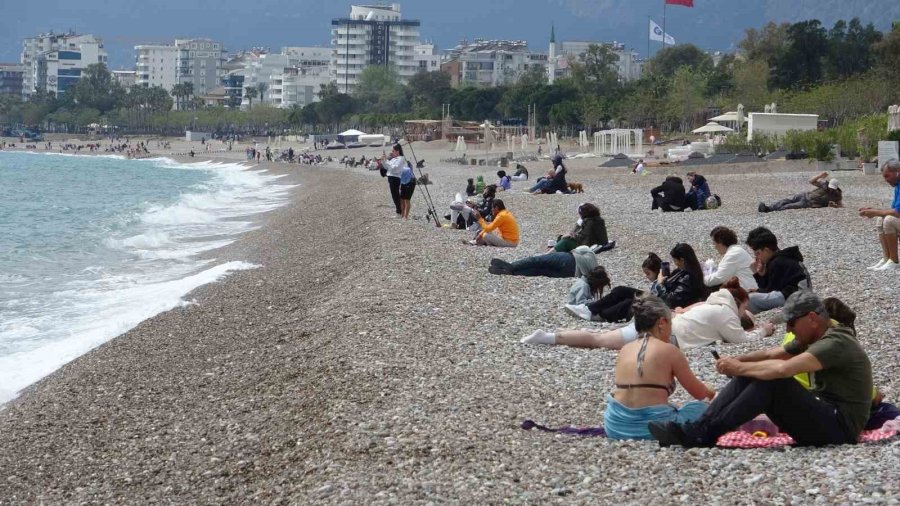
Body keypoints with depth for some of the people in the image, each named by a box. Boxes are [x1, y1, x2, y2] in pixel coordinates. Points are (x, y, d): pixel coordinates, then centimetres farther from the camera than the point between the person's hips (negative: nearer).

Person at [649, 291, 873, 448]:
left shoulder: (836, 343, -18)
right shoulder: (814, 340, 14)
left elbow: (783, 368, -31)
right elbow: (770, 354, 12)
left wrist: (739, 367, -19)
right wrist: (737, 361, -7)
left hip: (840, 428, -9)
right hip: (822, 415, 9)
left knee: (773, 380, -27)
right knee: (747, 377, -3)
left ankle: (705, 434, -26)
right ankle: (700, 428, -16)